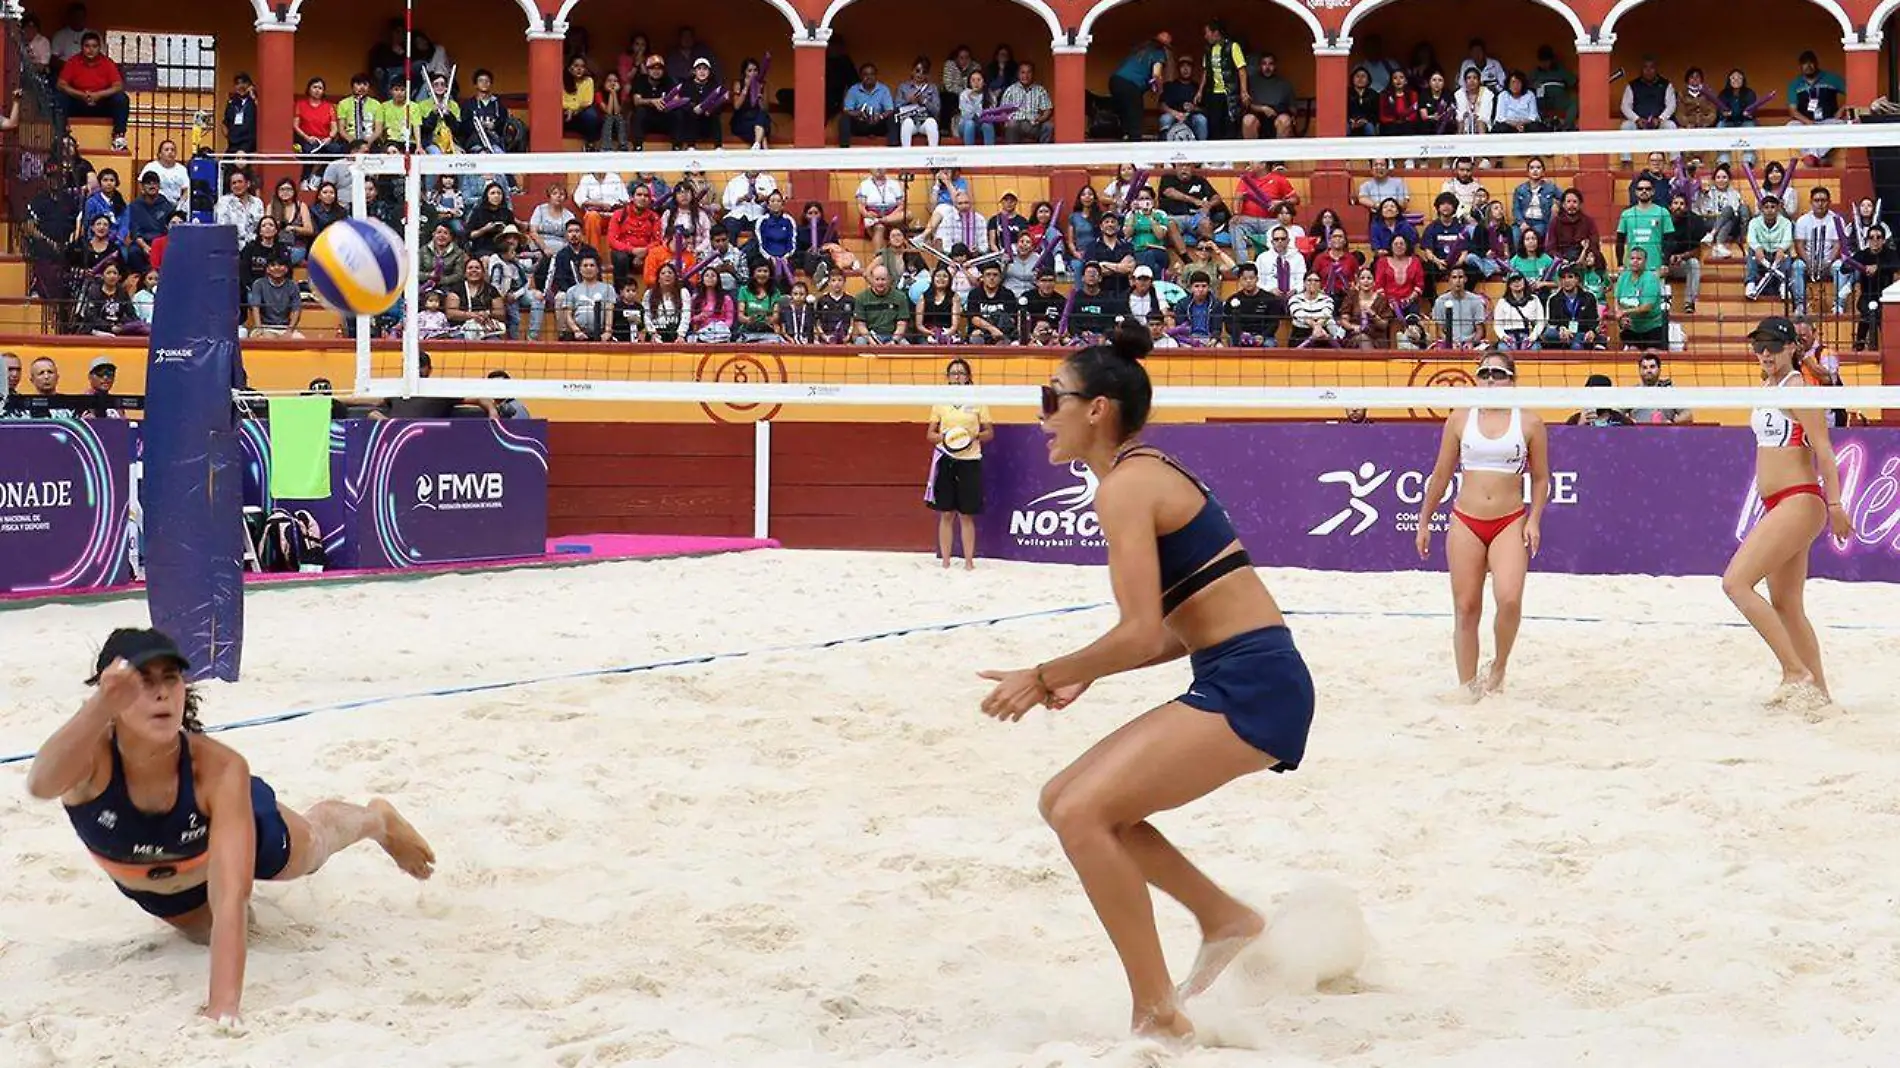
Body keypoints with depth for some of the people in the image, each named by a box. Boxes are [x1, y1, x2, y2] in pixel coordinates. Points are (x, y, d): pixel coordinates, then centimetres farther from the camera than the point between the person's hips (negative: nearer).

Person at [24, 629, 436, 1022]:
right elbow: (40, 785, -68)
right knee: (208, 932, 33)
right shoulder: (92, 756, -43)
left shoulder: (221, 769, -46)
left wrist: (223, 1010, -61)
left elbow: (231, 896, -50)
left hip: (243, 828, -2)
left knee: (314, 845, 31)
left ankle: (378, 819, 63)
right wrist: (101, 706, -86)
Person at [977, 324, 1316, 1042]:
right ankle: (1225, 919, 18)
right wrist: (1086, 676, 13)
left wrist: (1047, 678, -6)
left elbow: (1141, 634, -19)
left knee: (1083, 812, -16)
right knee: (1068, 801, 12)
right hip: (1245, 682, 10)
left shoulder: (1124, 488, -12)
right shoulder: (1149, 473, 18)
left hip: (1249, 690, -10)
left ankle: (1159, 1017, -13)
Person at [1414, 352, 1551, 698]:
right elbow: (1441, 475, 11)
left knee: (1509, 599, -21)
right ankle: (1468, 688, 12)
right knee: (1466, 608, 2)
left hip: (1510, 523, -2)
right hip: (1465, 522, 2)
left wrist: (1534, 520, -4)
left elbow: (1541, 478, 8)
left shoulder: (1529, 423, 1)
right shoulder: (1461, 419, 5)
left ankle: (1499, 666, 4)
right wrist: (1424, 522, 12)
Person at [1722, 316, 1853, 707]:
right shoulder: (1768, 387, 16)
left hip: (1799, 504, -10)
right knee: (1785, 606, 11)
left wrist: (1835, 503, -23)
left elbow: (1823, 449, -17)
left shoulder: (1798, 388, -11)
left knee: (1735, 582, -16)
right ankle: (1817, 690, 16)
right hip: (1778, 507, 10)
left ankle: (1797, 673, -15)